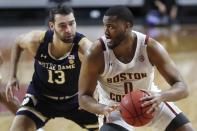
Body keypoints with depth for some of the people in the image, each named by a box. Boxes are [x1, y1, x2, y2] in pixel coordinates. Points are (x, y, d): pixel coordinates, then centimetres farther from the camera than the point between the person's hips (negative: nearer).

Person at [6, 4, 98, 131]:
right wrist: (13, 76, -2)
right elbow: (18, 42, 1)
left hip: (74, 98, 0)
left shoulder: (82, 46, -34)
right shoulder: (37, 41, -25)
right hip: (41, 97, 0)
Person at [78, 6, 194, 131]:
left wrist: (161, 96, -49)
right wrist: (102, 108, -43)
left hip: (149, 101, 2)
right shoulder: (96, 54, -27)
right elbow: (83, 97, -19)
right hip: (115, 109, -2)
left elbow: (182, 88, -26)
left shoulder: (150, 47, -25)